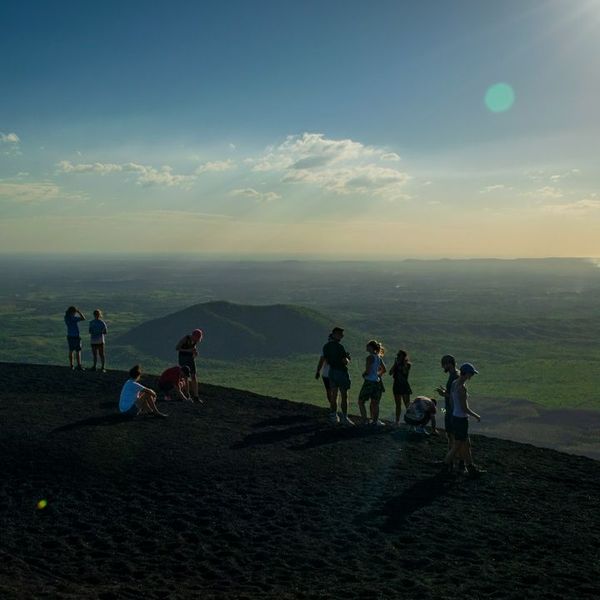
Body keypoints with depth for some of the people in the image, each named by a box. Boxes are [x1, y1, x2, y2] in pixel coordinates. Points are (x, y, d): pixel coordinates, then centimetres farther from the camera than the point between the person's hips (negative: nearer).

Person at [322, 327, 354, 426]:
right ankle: (344, 417, 0)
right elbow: (345, 361, -20)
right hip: (341, 372, -7)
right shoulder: (339, 347, -18)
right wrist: (348, 358, 3)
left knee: (334, 395, 12)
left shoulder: (326, 347, 6)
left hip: (332, 371, 7)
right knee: (344, 396, -1)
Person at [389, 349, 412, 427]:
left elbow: (405, 372, -22)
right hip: (396, 385, 5)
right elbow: (390, 372, -2)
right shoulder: (396, 364, 9)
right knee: (398, 405, 12)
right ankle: (397, 421, 18)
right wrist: (395, 364, -7)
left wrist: (400, 363, -17)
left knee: (407, 405, -6)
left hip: (404, 386, -5)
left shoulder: (407, 364, -4)